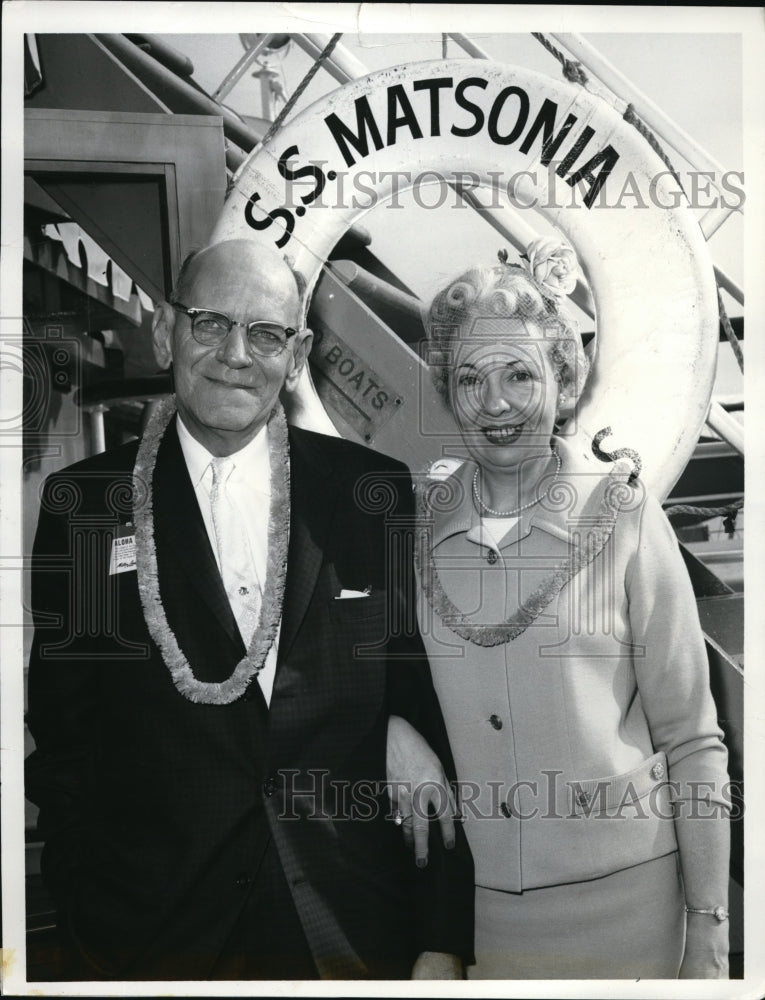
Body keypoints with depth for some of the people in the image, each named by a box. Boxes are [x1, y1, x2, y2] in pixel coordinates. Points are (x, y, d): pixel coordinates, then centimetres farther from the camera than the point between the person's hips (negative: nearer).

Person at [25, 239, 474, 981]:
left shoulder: (378, 493, -5)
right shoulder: (83, 503, -4)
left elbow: (432, 721, -2)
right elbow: (62, 739, 0)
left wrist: (444, 942, -1)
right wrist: (86, 945, 0)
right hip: (149, 938, 0)